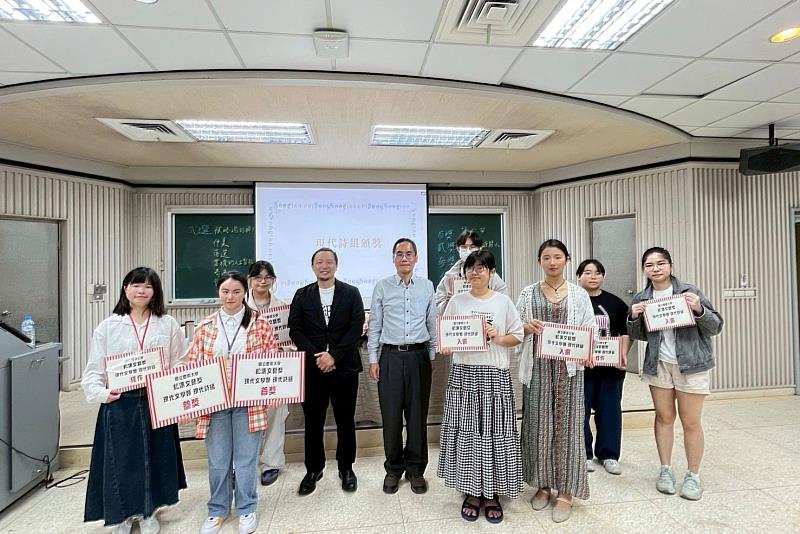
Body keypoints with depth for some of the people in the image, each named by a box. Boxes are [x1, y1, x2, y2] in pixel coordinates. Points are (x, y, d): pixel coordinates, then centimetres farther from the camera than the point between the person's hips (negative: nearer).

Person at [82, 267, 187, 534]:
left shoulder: (168, 324, -1)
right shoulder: (108, 326, 0)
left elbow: (180, 364, 1)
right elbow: (94, 369, 0)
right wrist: (101, 392, -16)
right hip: (119, 404, 0)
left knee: (154, 457, 13)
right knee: (121, 459, 9)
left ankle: (148, 512, 35)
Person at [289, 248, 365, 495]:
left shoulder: (351, 293, 1)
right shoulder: (302, 295, 6)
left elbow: (356, 327, -7)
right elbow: (295, 330, 0)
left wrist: (333, 355, -14)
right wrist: (317, 356, -12)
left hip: (344, 366, -1)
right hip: (312, 367, 1)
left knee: (346, 421, 10)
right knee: (313, 422, 11)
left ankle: (346, 468, 30)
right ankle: (313, 469, 30)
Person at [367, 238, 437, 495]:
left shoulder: (427, 286, 5)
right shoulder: (382, 287, 2)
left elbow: (432, 323, 9)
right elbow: (374, 326, 4)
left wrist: (432, 355, 7)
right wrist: (373, 359, 1)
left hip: (419, 356, 1)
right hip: (391, 356, 0)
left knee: (417, 415, 9)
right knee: (391, 415, 6)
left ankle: (415, 469, 28)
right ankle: (393, 469, 27)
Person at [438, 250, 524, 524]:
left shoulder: (503, 301, 4)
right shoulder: (457, 301, 5)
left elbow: (518, 336, 5)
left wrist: (498, 338, -12)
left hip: (494, 375, 0)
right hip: (463, 374, 1)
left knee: (494, 432, 4)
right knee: (466, 432, 6)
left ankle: (492, 493, 23)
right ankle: (472, 491, 24)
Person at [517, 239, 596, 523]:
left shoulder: (579, 294, 4)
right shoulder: (528, 293, 4)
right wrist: (527, 327, -15)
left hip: (569, 366, 0)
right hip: (537, 366, 1)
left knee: (566, 424, 5)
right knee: (538, 423, 7)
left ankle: (565, 491, 20)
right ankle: (542, 484, 26)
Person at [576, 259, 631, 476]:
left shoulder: (615, 303, 8)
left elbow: (626, 332, 9)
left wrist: (623, 354, -5)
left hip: (610, 367, 3)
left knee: (609, 410, 12)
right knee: (580, 411, 6)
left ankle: (608, 454, 28)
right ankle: (582, 454, 22)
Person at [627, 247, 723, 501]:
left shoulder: (689, 292, -7)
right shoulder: (641, 298, 3)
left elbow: (715, 327, -5)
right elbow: (639, 335, 11)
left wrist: (699, 310, -24)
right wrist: (634, 318, -10)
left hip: (692, 365, -2)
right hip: (658, 365, 3)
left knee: (691, 422, 6)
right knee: (664, 417, 11)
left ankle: (693, 476, 24)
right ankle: (666, 470, 26)